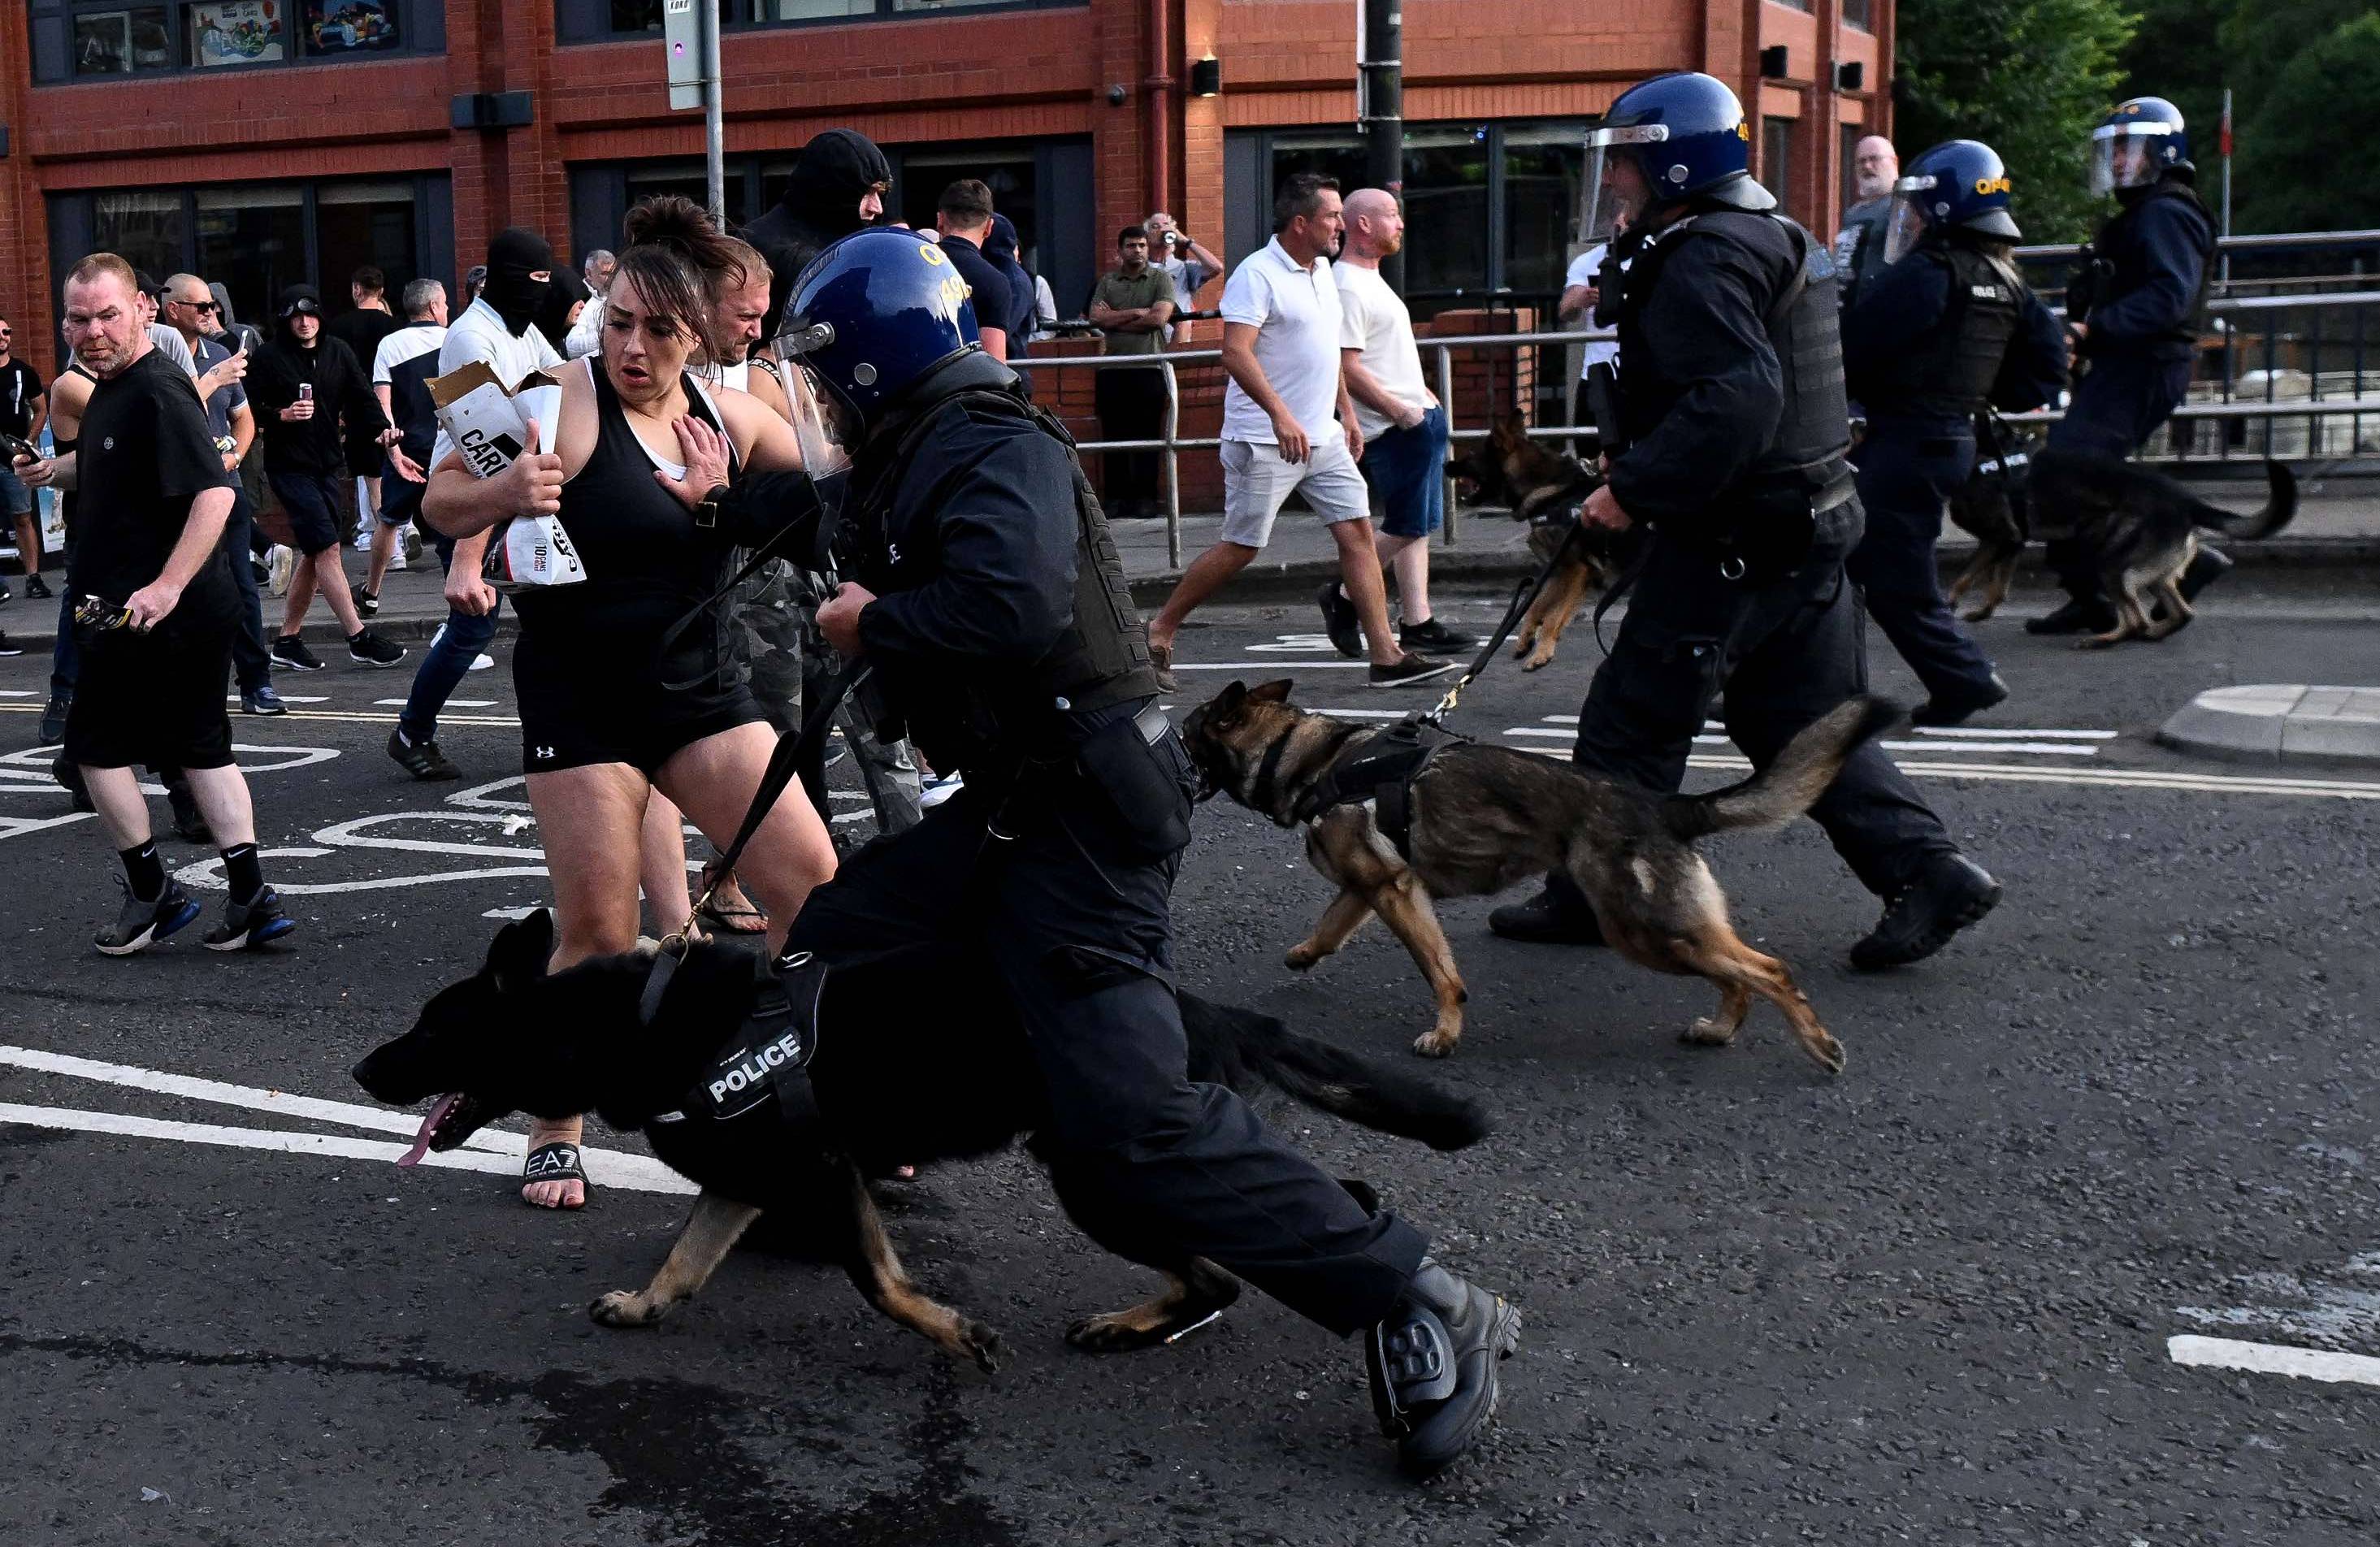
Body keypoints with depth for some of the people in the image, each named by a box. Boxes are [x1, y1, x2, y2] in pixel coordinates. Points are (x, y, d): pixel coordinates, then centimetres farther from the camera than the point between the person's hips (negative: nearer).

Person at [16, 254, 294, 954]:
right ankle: (250, 898, 11)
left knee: (96, 745, 3)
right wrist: (53, 469, 16)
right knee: (200, 746, 11)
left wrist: (167, 586, -33)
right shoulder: (110, 387, 12)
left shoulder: (156, 391, -19)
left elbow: (215, 491, -29)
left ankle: (152, 892, 13)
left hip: (152, 614, -10)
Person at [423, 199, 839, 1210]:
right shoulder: (563, 399, -12)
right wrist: (506, 491, -34)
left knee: (814, 886, -2)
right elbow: (441, 507, -12)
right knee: (597, 936, -3)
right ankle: (554, 1134, 18)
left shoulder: (726, 416, 3)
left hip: (695, 688, 5)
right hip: (579, 698, -5)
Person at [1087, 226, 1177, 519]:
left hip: (1148, 367, -2)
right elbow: (1097, 318, -2)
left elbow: (1159, 318, -9)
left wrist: (1115, 319, -3)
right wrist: (1137, 313, -7)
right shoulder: (1107, 282, 12)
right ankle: (1116, 497, 8)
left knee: (1147, 435, -1)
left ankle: (1145, 497, 4)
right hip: (1112, 369, 2)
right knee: (1114, 434, 3)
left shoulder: (1161, 279, 5)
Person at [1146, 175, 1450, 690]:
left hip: (1322, 436, 8)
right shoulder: (1257, 274, -14)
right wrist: (1280, 415, -32)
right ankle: (1158, 634, 13)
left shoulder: (1321, 269, 13)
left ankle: (1387, 656, 3)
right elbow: (1235, 353, -24)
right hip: (1265, 441, -8)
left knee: (1358, 532, 1)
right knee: (1240, 548, -2)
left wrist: (1347, 413, 22)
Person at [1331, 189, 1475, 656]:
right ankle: (1345, 597, 9)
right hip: (1395, 426, -10)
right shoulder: (1347, 287, -16)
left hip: (1417, 417, 10)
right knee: (1405, 527, -6)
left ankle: (1417, 622, 11)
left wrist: (1420, 392, 19)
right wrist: (1398, 409, -20)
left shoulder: (1370, 279, 18)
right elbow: (1347, 368, -22)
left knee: (1416, 527, 9)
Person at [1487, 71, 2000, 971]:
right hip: (1810, 524, 10)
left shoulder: (1701, 260, -16)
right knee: (1805, 723, 13)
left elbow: (1736, 397, -29)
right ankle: (1930, 872, 7)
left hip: (1730, 545, -10)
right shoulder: (1776, 241, 16)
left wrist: (1635, 488, -23)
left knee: (1632, 724, 3)